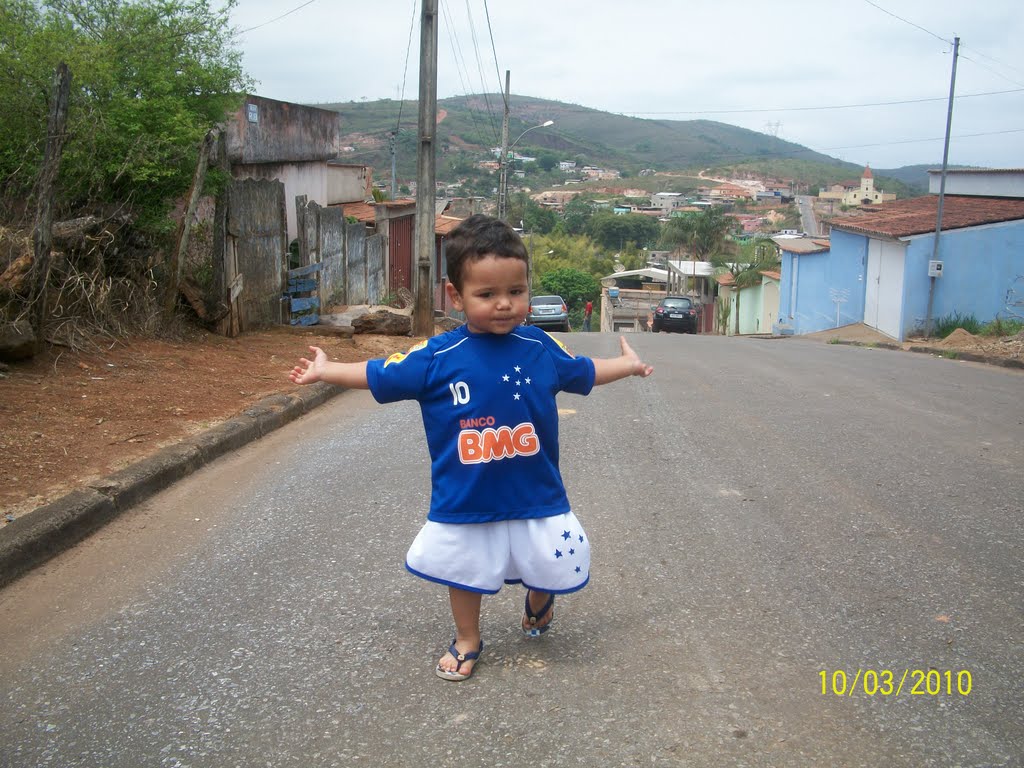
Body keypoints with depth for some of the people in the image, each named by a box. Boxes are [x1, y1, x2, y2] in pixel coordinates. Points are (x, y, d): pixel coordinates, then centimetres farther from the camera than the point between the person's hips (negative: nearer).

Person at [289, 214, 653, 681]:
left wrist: (628, 364, 25)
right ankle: (467, 641, 43)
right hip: (465, 502, -1)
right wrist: (325, 370, 5)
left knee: (550, 569, 15)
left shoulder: (541, 348, -5)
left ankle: (537, 602, 51)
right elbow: (379, 376, 2)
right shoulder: (437, 357, -12)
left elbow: (583, 373, 16)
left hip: (536, 497, 2)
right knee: (465, 572, 17)